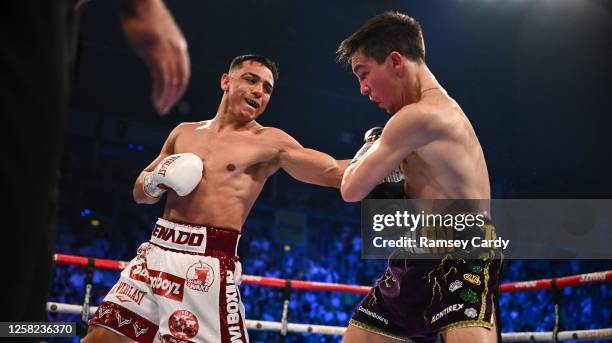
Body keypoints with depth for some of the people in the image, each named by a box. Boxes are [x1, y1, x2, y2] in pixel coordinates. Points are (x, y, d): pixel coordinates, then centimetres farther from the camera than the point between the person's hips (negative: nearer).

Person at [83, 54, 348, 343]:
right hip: (156, 251, 5)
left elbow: (336, 172, -7)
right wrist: (157, 181, -1)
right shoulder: (185, 132, 15)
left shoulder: (268, 142, 0)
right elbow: (140, 193, 20)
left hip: (207, 262, -5)